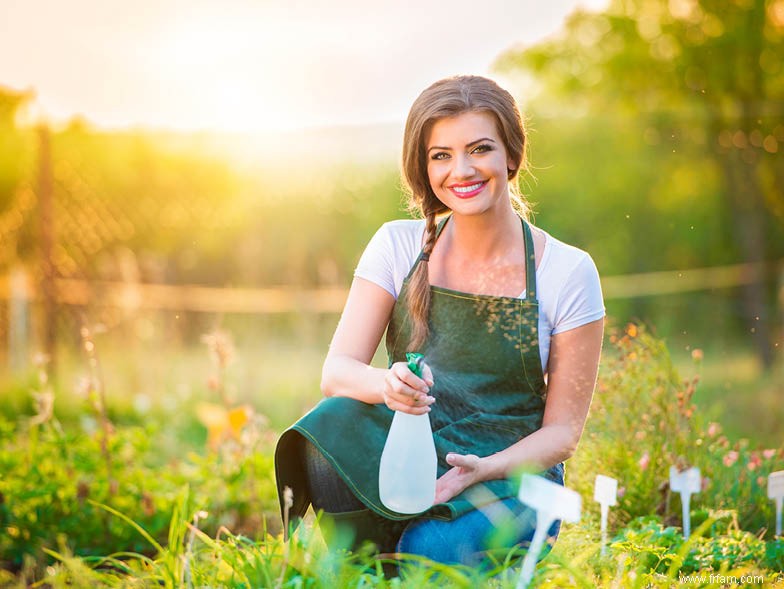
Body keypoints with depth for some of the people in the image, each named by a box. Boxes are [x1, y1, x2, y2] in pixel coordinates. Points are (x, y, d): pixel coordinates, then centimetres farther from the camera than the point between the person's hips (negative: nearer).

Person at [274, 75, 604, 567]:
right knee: (334, 425, -30)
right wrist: (388, 385, -28)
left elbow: (562, 431, -2)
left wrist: (483, 468, -21)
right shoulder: (399, 246, 1)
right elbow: (336, 371, -5)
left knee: (429, 552, -34)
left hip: (509, 476, -2)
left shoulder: (568, 272, -5)